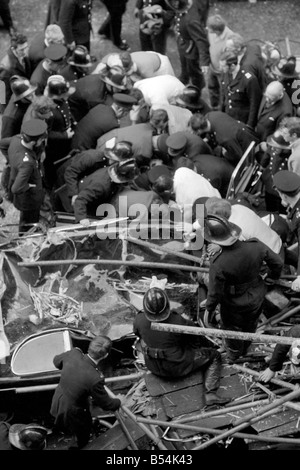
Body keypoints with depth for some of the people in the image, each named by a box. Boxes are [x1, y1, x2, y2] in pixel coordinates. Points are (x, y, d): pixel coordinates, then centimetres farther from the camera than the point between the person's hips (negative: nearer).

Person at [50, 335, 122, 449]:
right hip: (72, 413, -6)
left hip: (56, 402, 6)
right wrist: (118, 402, 1)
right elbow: (106, 404, -20)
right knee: (81, 439, 24)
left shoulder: (73, 354, -25)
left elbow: (56, 361, 0)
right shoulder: (95, 379, -40)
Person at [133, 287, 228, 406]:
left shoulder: (139, 320, -19)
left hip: (153, 367, 4)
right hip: (177, 368, -4)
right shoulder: (178, 321, -30)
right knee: (214, 356, 11)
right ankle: (210, 394, 1)